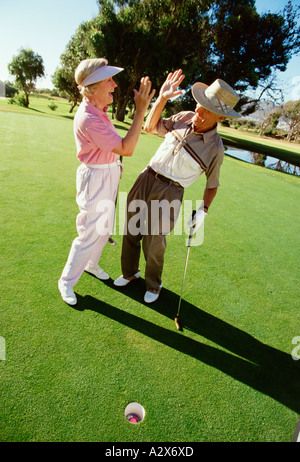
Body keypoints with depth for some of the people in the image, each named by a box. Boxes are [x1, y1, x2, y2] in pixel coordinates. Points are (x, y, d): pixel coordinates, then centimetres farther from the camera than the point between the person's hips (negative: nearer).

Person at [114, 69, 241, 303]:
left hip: (169, 193, -4)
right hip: (146, 179, 5)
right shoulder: (184, 118, 1)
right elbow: (150, 127, 9)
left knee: (154, 245, 0)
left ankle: (154, 285, 30)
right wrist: (162, 98, -2)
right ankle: (129, 272, 38)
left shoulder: (215, 149, -9)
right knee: (130, 233, 12)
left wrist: (203, 211, -9)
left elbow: (212, 184, 3)